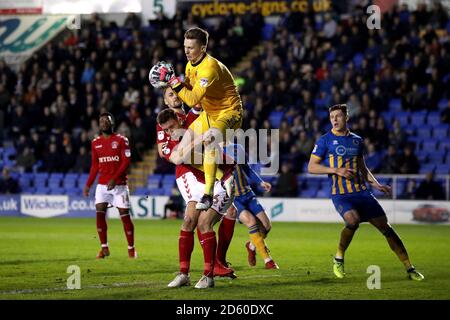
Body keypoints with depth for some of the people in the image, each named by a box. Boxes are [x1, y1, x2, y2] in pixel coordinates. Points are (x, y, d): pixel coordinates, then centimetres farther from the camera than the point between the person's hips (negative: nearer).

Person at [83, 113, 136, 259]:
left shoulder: (121, 140, -2)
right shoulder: (95, 143, 10)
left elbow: (126, 162, -9)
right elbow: (94, 166, 16)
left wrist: (114, 179, -20)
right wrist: (88, 185, 9)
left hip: (119, 184, -3)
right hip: (102, 185, 3)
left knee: (125, 215, -3)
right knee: (99, 213, -8)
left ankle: (131, 248, 8)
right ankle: (104, 248, 0)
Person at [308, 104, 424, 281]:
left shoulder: (357, 140, 14)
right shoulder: (325, 140, 0)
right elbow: (311, 167, -3)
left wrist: (376, 184, 10)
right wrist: (336, 170, -14)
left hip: (361, 192, 5)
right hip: (340, 195, -5)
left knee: (385, 227, 0)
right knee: (353, 220, -33)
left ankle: (409, 268, 8)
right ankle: (338, 258, -9)